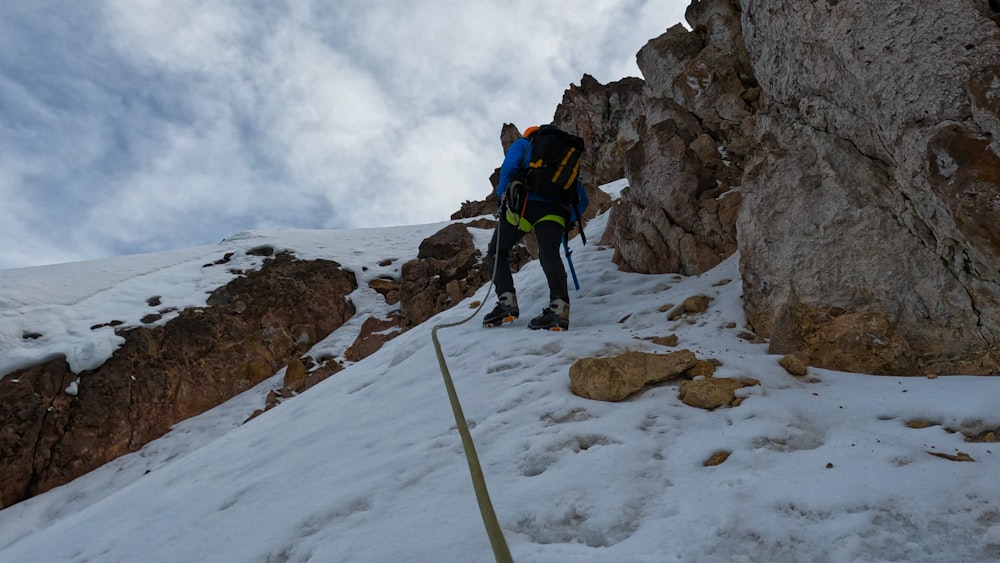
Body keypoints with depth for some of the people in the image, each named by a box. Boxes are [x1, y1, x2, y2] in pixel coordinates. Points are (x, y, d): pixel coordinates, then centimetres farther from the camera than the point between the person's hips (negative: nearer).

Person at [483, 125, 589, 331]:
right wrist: (567, 223, 38)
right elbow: (582, 200, 30)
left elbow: (509, 167, -1)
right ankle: (559, 308, -41)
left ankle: (507, 303, -4)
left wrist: (503, 194, 12)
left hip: (525, 203, -3)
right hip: (555, 210, 3)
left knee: (496, 251, 13)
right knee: (550, 255, -15)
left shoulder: (523, 144, 25)